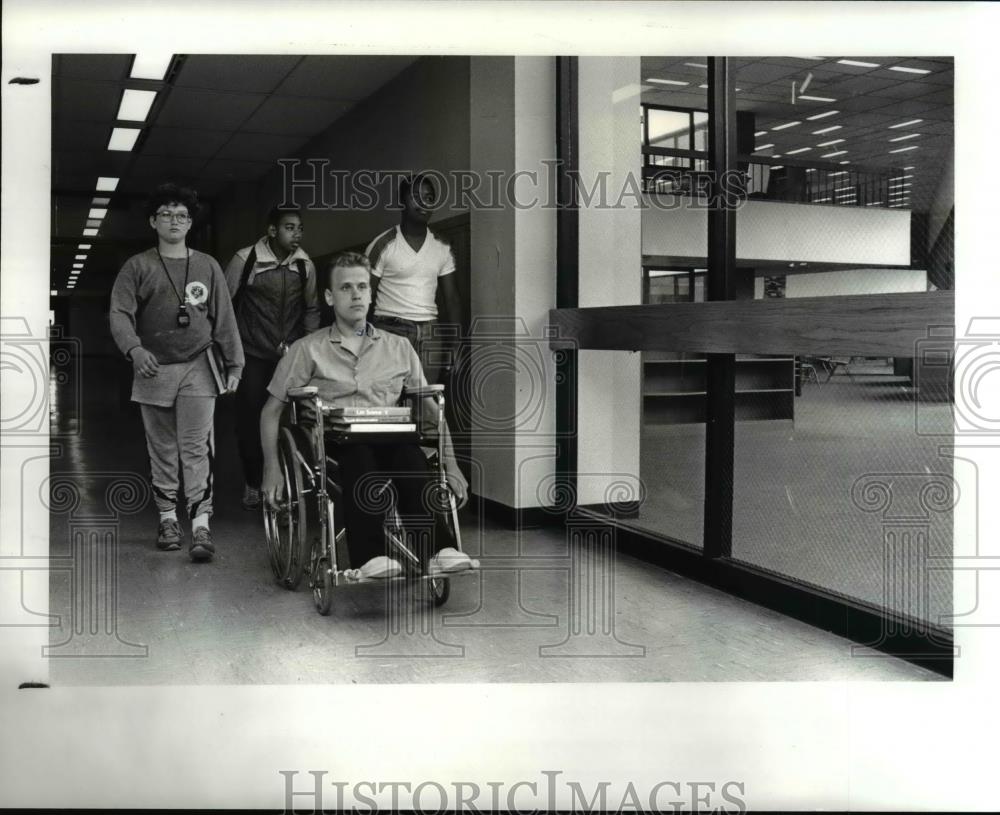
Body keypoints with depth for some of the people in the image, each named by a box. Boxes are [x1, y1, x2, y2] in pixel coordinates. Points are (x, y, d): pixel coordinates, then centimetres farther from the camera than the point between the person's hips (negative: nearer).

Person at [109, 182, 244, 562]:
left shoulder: (207, 266, 9)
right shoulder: (138, 266, 4)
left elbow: (224, 319, 9)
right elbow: (119, 313, -4)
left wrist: (233, 365, 5)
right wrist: (134, 349, -22)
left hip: (197, 369, 0)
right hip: (154, 369, 1)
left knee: (197, 449, -8)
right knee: (162, 449, 8)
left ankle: (201, 525, -11)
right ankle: (168, 518, 19)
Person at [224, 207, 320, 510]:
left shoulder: (305, 265, -1)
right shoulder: (245, 259, -11)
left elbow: (311, 309, 12)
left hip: (290, 357, 2)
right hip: (253, 357, -2)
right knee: (250, 422, 1)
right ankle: (252, 484, 20)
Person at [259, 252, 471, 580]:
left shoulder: (399, 347, 20)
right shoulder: (308, 350, 14)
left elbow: (431, 408, 19)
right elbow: (271, 411, 15)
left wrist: (451, 464, 8)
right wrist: (272, 468, 3)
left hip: (390, 441, 2)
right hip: (334, 444, -1)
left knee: (410, 454, -34)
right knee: (358, 453, -37)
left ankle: (437, 551, -46)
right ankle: (371, 556, -49)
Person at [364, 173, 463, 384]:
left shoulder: (442, 248, 10)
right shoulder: (383, 245, -2)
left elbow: (452, 299, 12)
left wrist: (455, 343, 1)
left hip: (429, 333, 4)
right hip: (391, 329, -3)